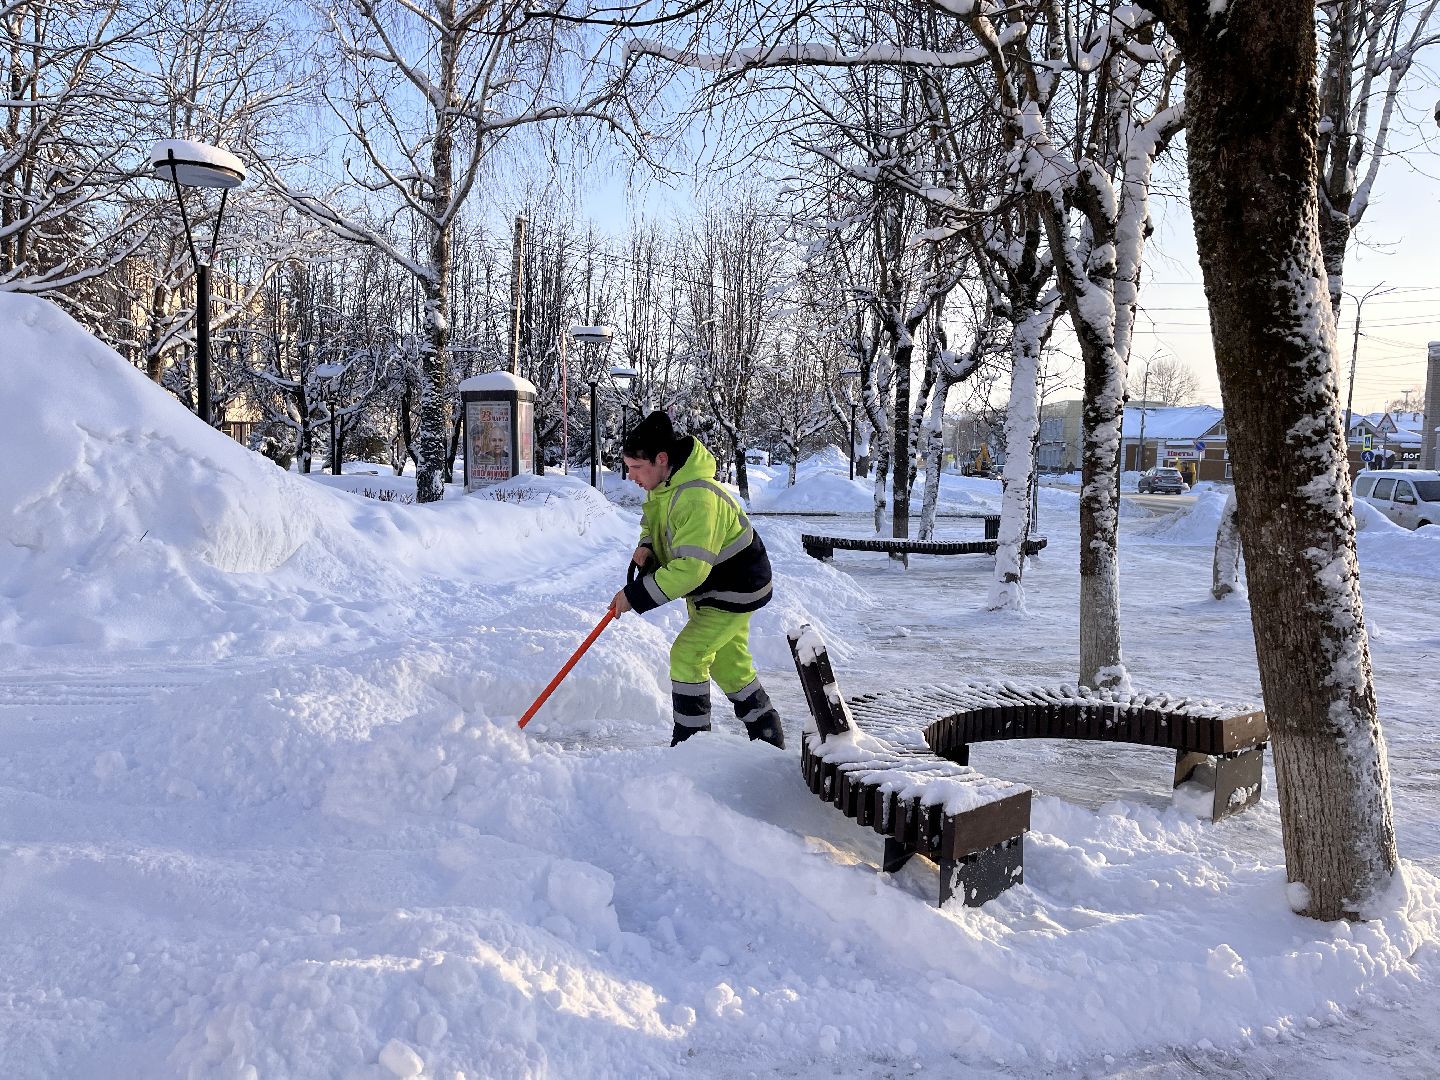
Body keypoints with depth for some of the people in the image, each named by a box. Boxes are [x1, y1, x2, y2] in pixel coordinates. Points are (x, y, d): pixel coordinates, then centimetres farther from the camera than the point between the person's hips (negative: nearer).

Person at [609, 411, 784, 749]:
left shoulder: (697, 499, -35)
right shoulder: (662, 484, -4)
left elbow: (690, 569, -37)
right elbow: (652, 524, 14)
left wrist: (635, 595, -33)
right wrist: (646, 547, -10)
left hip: (734, 590, -10)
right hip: (707, 588, 10)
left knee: (687, 655, -13)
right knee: (730, 664, 17)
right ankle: (769, 737, 30)